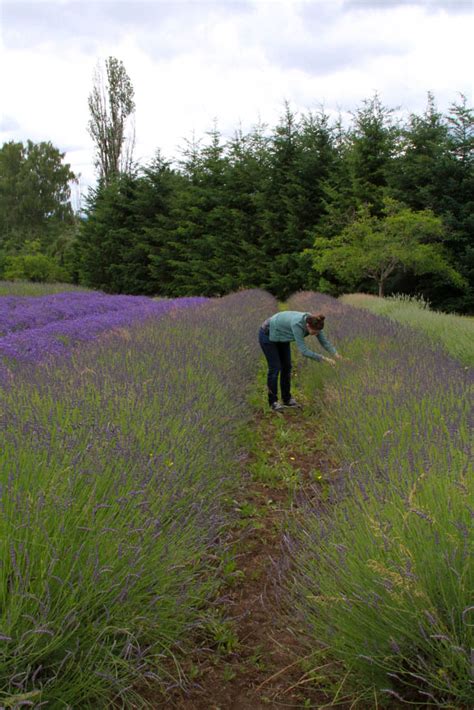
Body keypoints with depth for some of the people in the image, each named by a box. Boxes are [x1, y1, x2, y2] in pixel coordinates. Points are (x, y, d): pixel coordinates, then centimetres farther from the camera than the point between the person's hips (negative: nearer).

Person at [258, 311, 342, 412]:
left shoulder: (313, 322, -19)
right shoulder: (297, 324, -41)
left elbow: (324, 341, -14)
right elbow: (303, 350, -40)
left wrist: (335, 353, -30)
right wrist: (324, 358, -39)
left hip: (280, 336, 8)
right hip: (267, 335, -8)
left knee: (286, 366, 7)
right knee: (275, 368, -6)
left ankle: (286, 398, 19)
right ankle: (273, 401, 7)